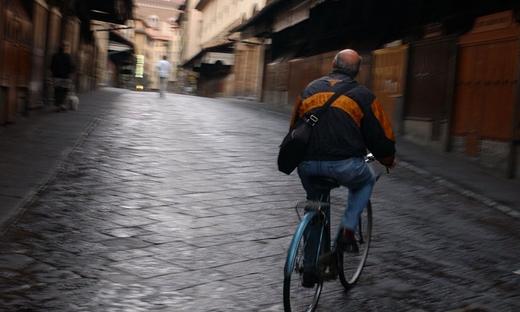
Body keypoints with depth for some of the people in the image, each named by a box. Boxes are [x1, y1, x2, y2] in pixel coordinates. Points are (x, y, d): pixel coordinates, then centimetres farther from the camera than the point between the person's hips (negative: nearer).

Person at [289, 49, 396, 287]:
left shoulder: (310, 89, 18)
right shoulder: (362, 95, 6)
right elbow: (380, 135, 10)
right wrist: (388, 160, 31)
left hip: (307, 165, 4)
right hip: (343, 165, -3)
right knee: (366, 181, 31)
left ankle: (310, 268, 28)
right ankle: (347, 229, 11)